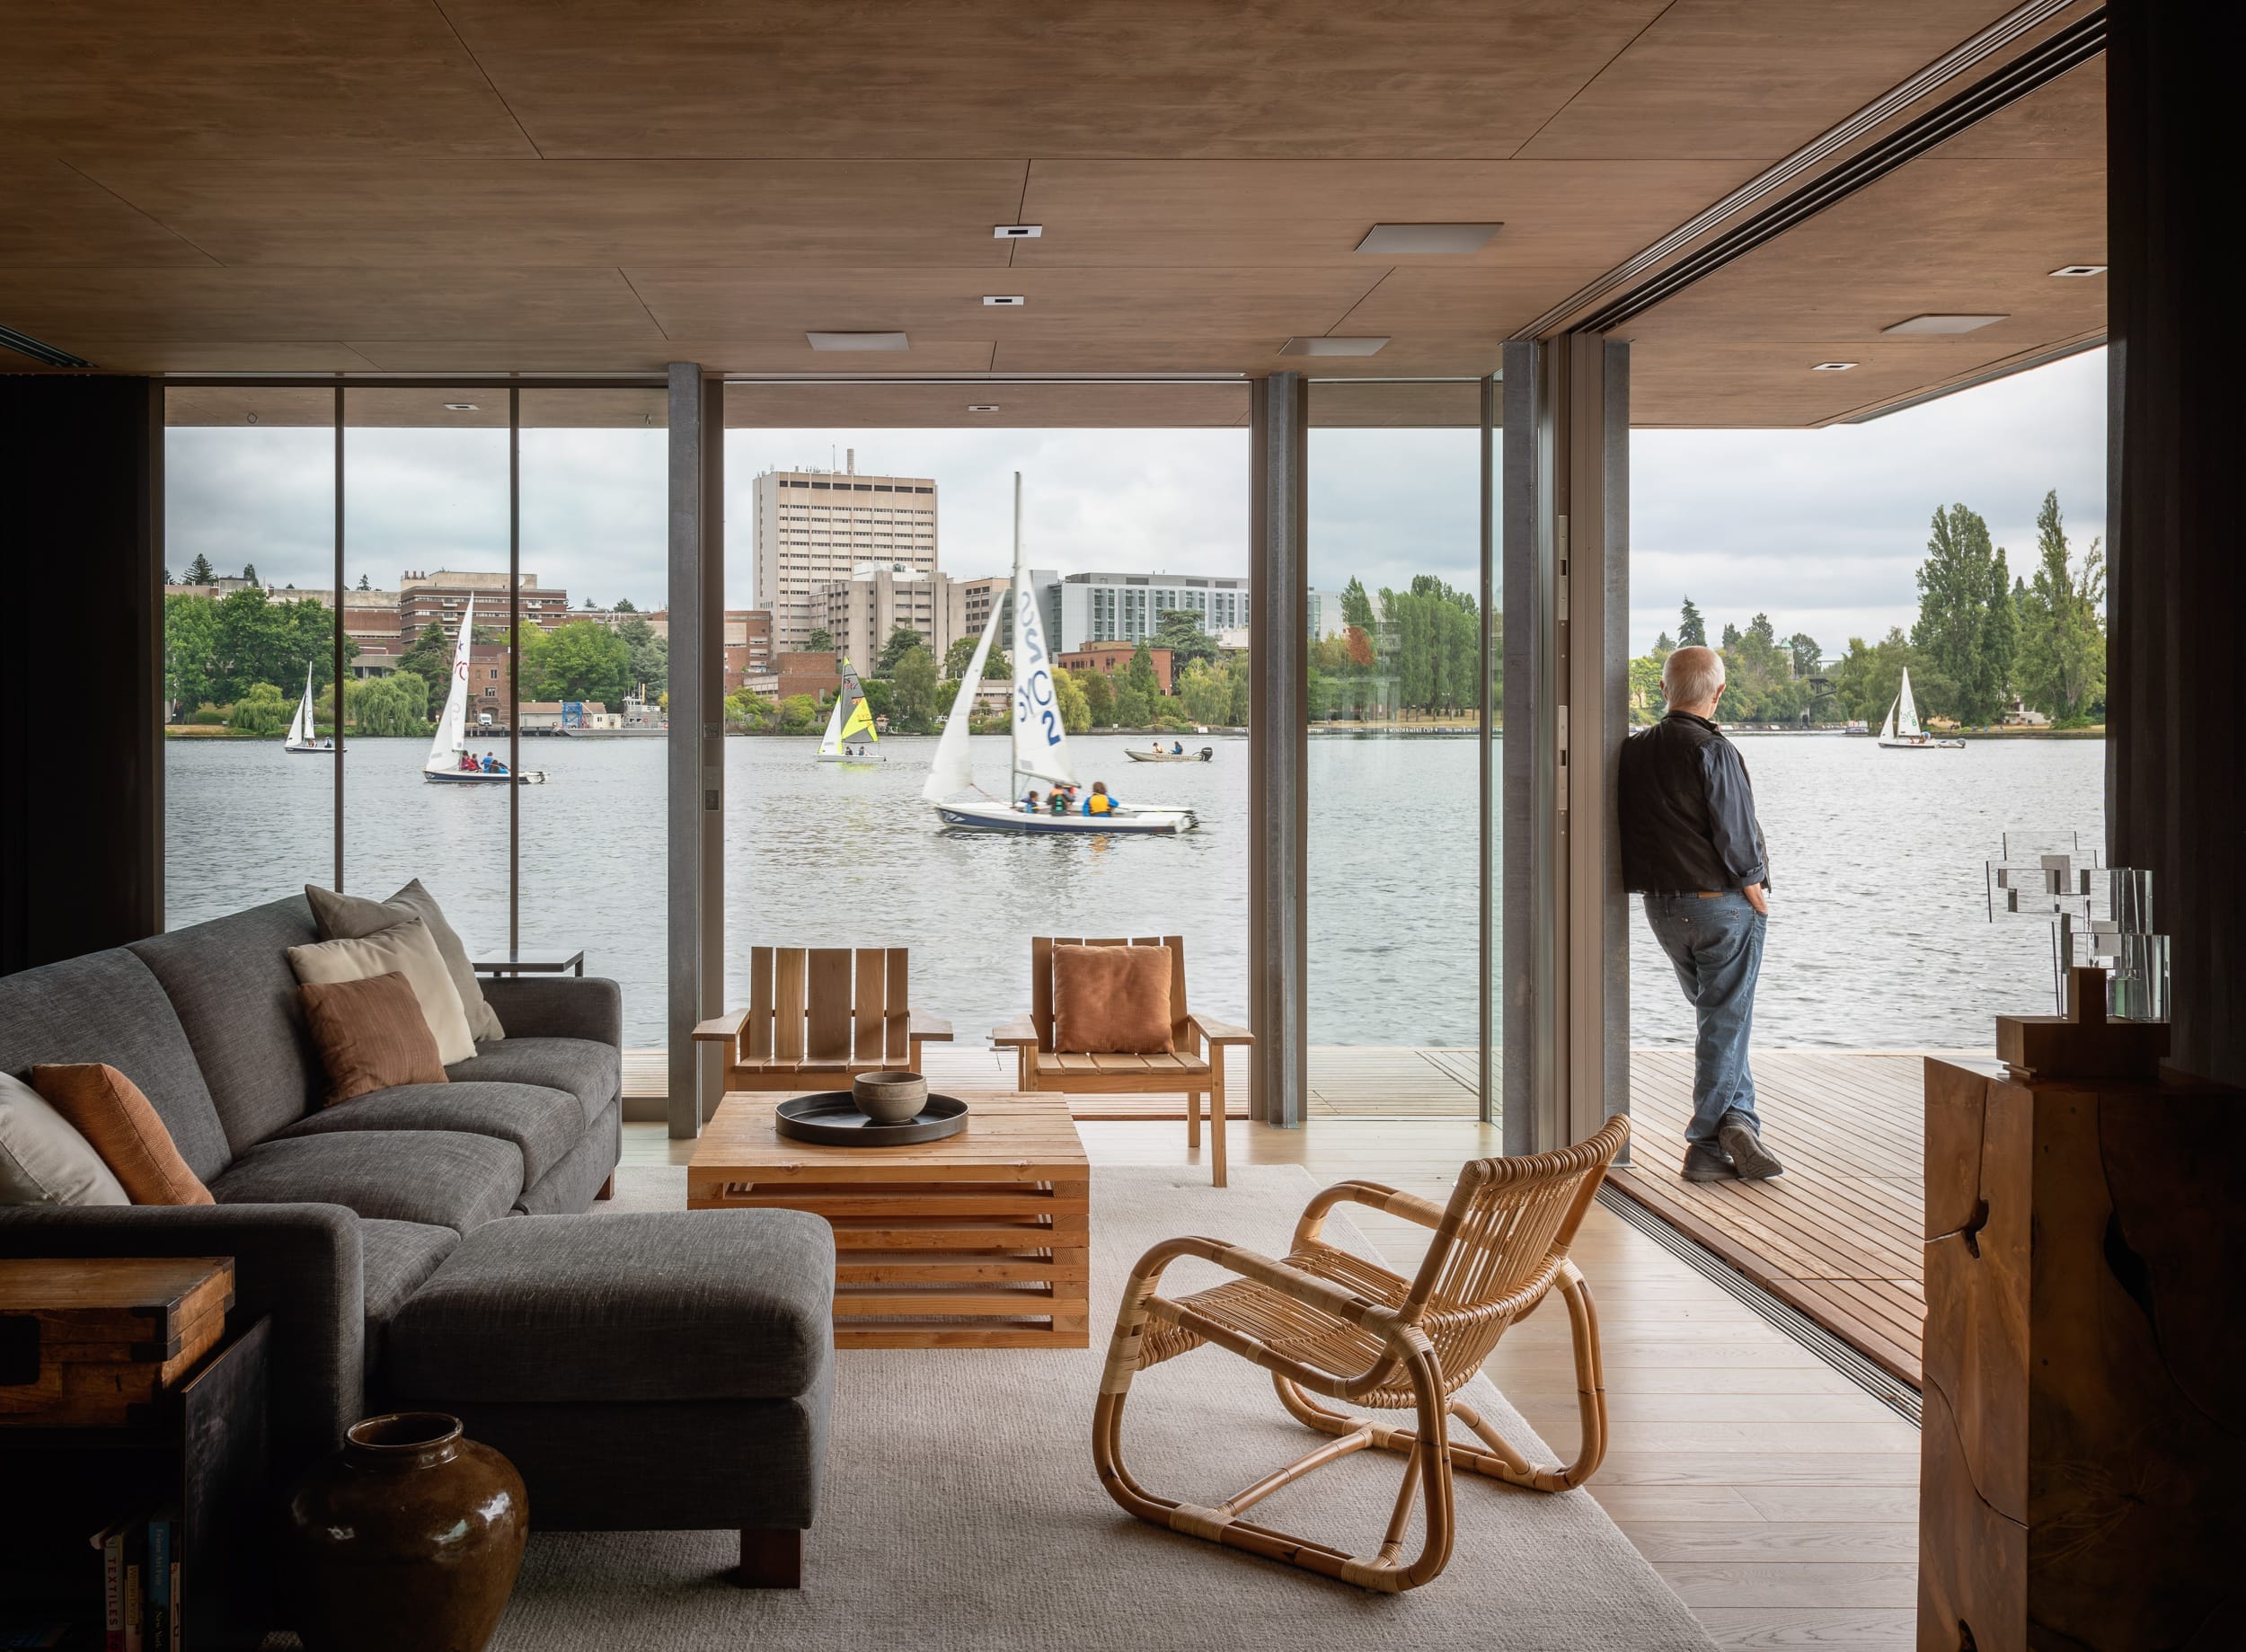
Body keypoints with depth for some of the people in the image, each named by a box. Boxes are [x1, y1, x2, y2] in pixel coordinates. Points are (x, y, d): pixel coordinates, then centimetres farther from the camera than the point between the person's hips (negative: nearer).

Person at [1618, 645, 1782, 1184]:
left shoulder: (1633, 750, 5)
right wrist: (1757, 896, -6)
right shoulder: (1713, 751, -15)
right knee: (1725, 1024, 1)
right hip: (1722, 904, -6)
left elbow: (1631, 829, 10)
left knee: (1717, 1018, 19)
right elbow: (1736, 835, -16)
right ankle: (1706, 1147, 1)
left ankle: (1737, 1119, 12)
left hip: (1661, 907, 6)